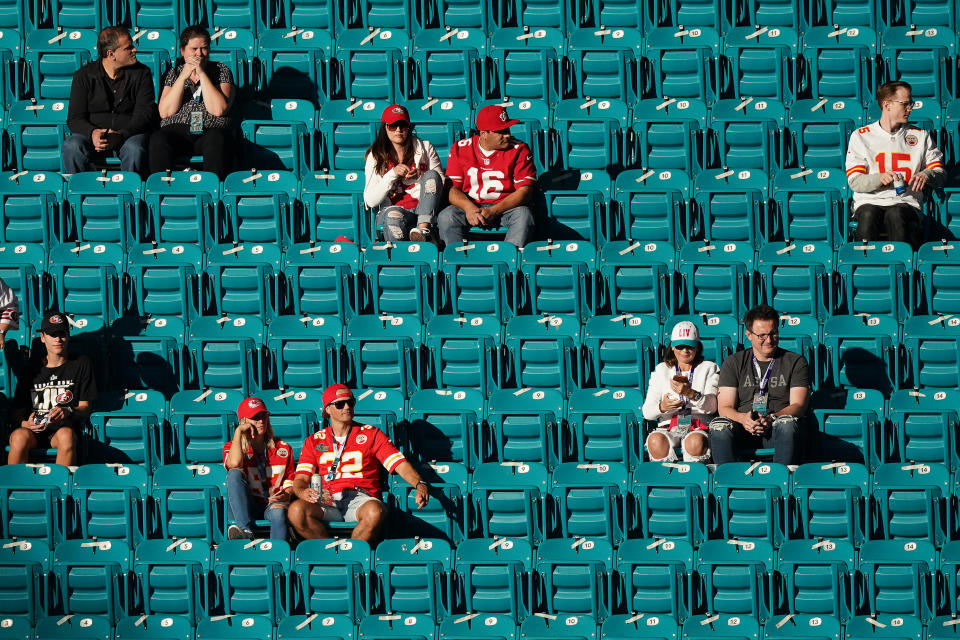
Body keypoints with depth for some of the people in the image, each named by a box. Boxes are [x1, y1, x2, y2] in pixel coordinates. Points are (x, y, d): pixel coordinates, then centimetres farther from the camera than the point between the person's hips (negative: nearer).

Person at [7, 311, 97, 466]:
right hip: (31, 429, 1)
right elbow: (16, 409, 12)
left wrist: (68, 412, -14)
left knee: (66, 435, -38)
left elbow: (85, 407, 9)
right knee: (20, 437, -35)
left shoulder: (81, 364, 13)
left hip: (64, 426, -1)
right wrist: (24, 423, -13)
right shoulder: (31, 369, 16)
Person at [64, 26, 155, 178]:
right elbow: (75, 118, 0)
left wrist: (122, 134, -23)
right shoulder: (84, 75, 4)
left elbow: (144, 114, -4)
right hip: (93, 133, 1)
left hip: (130, 133, -1)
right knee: (71, 147, -31)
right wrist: (92, 133, -24)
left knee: (135, 150, -36)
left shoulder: (141, 73, 4)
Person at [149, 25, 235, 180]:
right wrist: (183, 77, -1)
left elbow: (218, 109, -4)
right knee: (158, 140, -33)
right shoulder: (174, 73, 20)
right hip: (176, 130, 1)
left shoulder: (221, 71, 15)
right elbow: (165, 112, 3)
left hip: (211, 130, -1)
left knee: (217, 140, -38)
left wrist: (201, 73, -3)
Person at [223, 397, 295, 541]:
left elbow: (290, 484, 13)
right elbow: (234, 463, -16)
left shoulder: (283, 448, 16)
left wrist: (285, 495, -11)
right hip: (245, 508, 0)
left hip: (273, 503, 0)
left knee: (278, 512, -37)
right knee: (235, 474, -27)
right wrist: (238, 431, -5)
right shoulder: (232, 447, 11)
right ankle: (247, 532, -40)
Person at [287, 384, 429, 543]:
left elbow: (400, 464, 6)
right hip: (327, 502, 1)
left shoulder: (371, 434, 15)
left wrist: (420, 484, -14)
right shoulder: (314, 441, 19)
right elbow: (301, 478, 10)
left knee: (375, 512, -39)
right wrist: (302, 492, -16)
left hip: (360, 498, -1)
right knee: (296, 511, -32)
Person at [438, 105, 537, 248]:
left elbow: (525, 190, -9)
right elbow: (452, 188, 0)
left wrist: (493, 212, -21)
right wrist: (469, 208, -22)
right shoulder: (460, 149, 3)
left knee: (523, 215, -33)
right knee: (445, 217, -27)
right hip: (470, 205, 1)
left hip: (506, 207, -1)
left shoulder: (519, 150, -2)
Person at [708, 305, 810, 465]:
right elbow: (724, 407, 7)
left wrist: (771, 419, -19)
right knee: (719, 425, -33)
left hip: (776, 429, -1)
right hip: (742, 428, 1)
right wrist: (742, 418, -18)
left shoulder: (796, 361, 14)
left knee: (787, 423, -37)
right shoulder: (734, 363, 16)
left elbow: (798, 405, 2)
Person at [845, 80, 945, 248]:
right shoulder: (860, 136, 12)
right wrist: (880, 178, -18)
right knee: (868, 215, -37)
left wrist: (926, 175, -11)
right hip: (869, 201, 0)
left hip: (906, 202, 1)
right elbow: (854, 181, 3)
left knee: (895, 215, -37)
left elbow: (940, 172, 14)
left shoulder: (920, 136, 19)